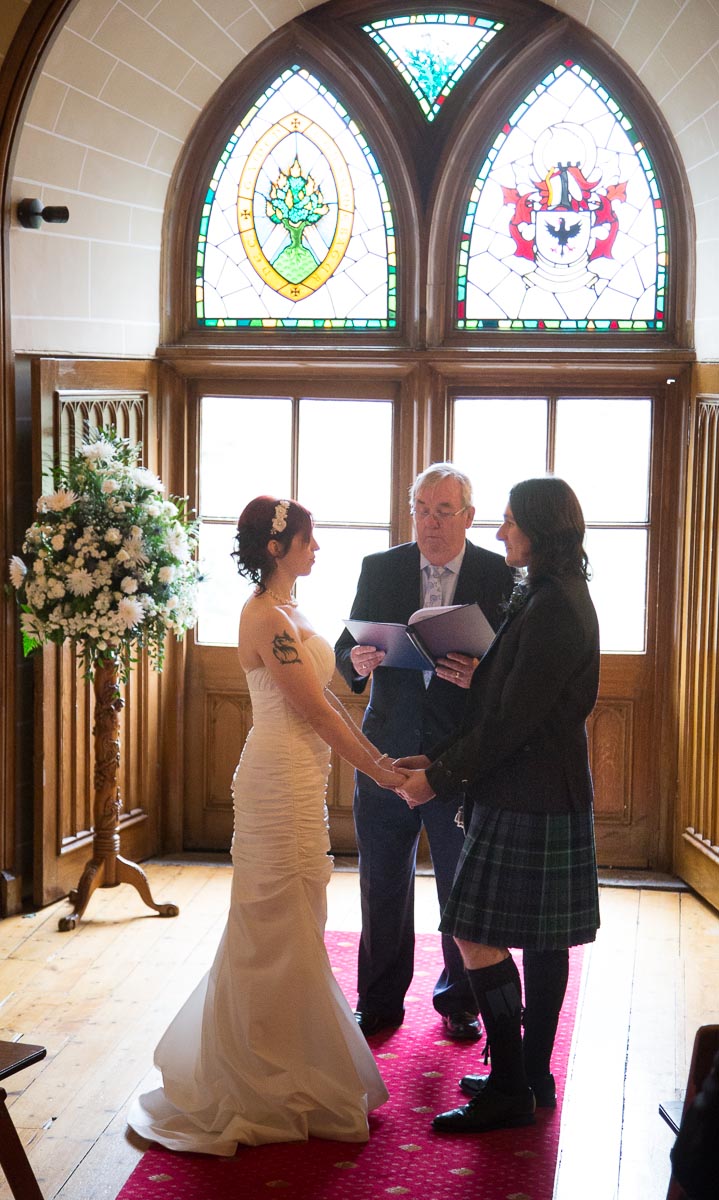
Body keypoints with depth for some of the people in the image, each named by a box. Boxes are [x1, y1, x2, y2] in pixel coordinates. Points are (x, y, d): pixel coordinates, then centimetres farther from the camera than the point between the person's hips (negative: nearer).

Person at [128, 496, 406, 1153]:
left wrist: (376, 753, 9)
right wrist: (376, 769, -8)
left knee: (287, 923, 18)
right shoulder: (267, 618, -18)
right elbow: (315, 709, -16)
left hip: (300, 777, 10)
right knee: (281, 926, 0)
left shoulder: (287, 611, 12)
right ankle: (275, 1089, 13)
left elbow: (324, 696, 14)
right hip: (282, 779, -10)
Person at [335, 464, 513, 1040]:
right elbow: (347, 647, 6)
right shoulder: (379, 569, 4)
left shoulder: (501, 576, -2)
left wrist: (482, 676, -24)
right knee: (383, 886, 11)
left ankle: (460, 1001, 30)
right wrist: (356, 661, -17)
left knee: (463, 889, 11)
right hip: (388, 749, 2)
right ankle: (380, 1004, 27)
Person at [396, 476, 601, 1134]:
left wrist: (440, 776, -12)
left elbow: (513, 721, -21)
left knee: (477, 934, -5)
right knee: (542, 941, 14)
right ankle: (531, 1077, 24)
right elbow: (510, 703, 15)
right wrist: (444, 759, 11)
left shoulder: (551, 609, -19)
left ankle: (510, 1089, 4)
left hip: (528, 802, -10)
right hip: (543, 794, 10)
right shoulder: (558, 598, 13)